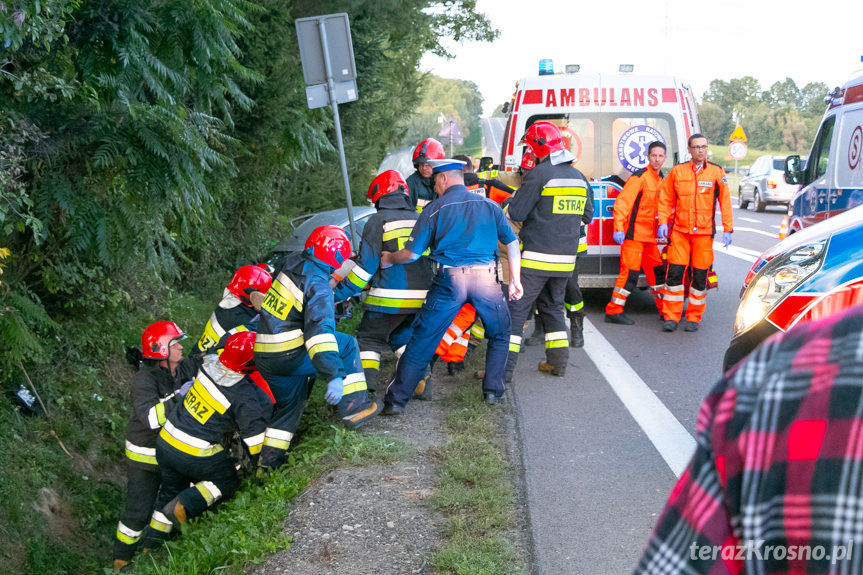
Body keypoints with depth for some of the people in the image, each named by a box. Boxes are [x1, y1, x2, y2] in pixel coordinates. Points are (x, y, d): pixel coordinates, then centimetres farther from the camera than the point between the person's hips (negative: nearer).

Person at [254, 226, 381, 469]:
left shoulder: (291, 262, 7)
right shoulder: (319, 286, -17)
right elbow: (319, 330, -28)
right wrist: (335, 375, -33)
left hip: (263, 356, 8)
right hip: (288, 357, -8)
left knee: (289, 403, 25)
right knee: (347, 345, 6)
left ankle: (269, 458, 24)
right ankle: (354, 408, 7)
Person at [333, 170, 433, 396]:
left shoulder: (378, 221, -5)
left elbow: (367, 263, -9)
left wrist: (342, 292, -3)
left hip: (390, 296, -6)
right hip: (421, 297, 6)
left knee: (369, 339, 6)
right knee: (403, 337, 25)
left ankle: (366, 389, -5)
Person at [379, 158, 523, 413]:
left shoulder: (434, 210, 5)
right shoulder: (489, 205, 15)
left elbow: (411, 254, 3)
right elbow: (512, 242, 13)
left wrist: (389, 258, 22)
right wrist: (515, 280, 18)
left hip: (450, 279, -2)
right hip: (486, 277, 2)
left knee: (423, 338, 6)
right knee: (500, 335, 24)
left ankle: (396, 400, 7)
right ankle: (493, 391, 22)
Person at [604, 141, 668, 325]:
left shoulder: (661, 179, 15)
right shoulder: (640, 177, -11)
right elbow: (622, 202, -18)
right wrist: (618, 228, -25)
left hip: (649, 235, 9)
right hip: (633, 233, -9)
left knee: (657, 271, 15)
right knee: (630, 272, -11)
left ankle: (665, 309, 26)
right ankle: (613, 311, -5)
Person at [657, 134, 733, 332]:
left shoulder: (717, 172, 3)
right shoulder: (677, 171, 5)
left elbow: (725, 201, 5)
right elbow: (666, 199, 10)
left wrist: (727, 229, 0)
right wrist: (663, 221, -2)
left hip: (704, 232, 0)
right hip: (679, 230, 0)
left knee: (700, 275, 3)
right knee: (674, 273, -3)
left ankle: (694, 318, 15)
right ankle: (671, 317, 6)